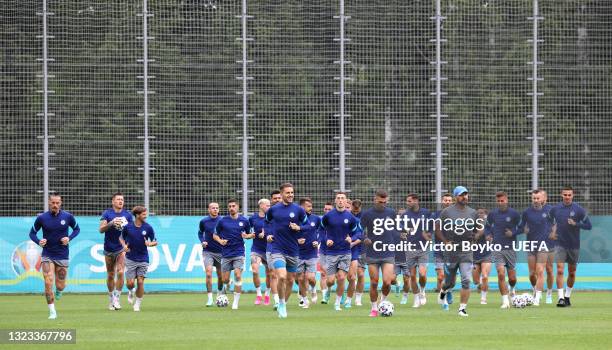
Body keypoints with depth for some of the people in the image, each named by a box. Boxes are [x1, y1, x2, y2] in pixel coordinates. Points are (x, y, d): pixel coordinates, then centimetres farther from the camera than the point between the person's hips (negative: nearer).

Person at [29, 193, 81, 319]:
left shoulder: (67, 216, -6)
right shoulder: (42, 218, -7)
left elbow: (77, 229, 10)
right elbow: (32, 232, 4)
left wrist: (69, 238, -9)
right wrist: (38, 242, -16)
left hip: (62, 256, 1)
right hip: (47, 255, -1)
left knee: (60, 286, 5)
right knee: (48, 283, -14)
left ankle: (59, 291, 45)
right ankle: (52, 312, -4)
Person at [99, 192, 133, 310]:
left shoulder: (127, 215, 3)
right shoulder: (107, 214, -3)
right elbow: (101, 229, -12)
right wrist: (111, 223, -29)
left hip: (122, 248, 0)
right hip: (109, 249, 0)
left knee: (120, 272, -16)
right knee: (110, 275, 9)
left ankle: (116, 298, -9)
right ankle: (111, 299, 23)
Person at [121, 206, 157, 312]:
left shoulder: (148, 228, -3)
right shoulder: (128, 227, -3)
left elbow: (155, 242, 4)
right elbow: (122, 237, 13)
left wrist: (150, 243, -18)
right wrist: (124, 245, -7)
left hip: (143, 259, 0)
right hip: (130, 258, 0)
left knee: (140, 282, -5)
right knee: (130, 283, -4)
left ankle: (137, 305, 10)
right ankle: (131, 292, 32)